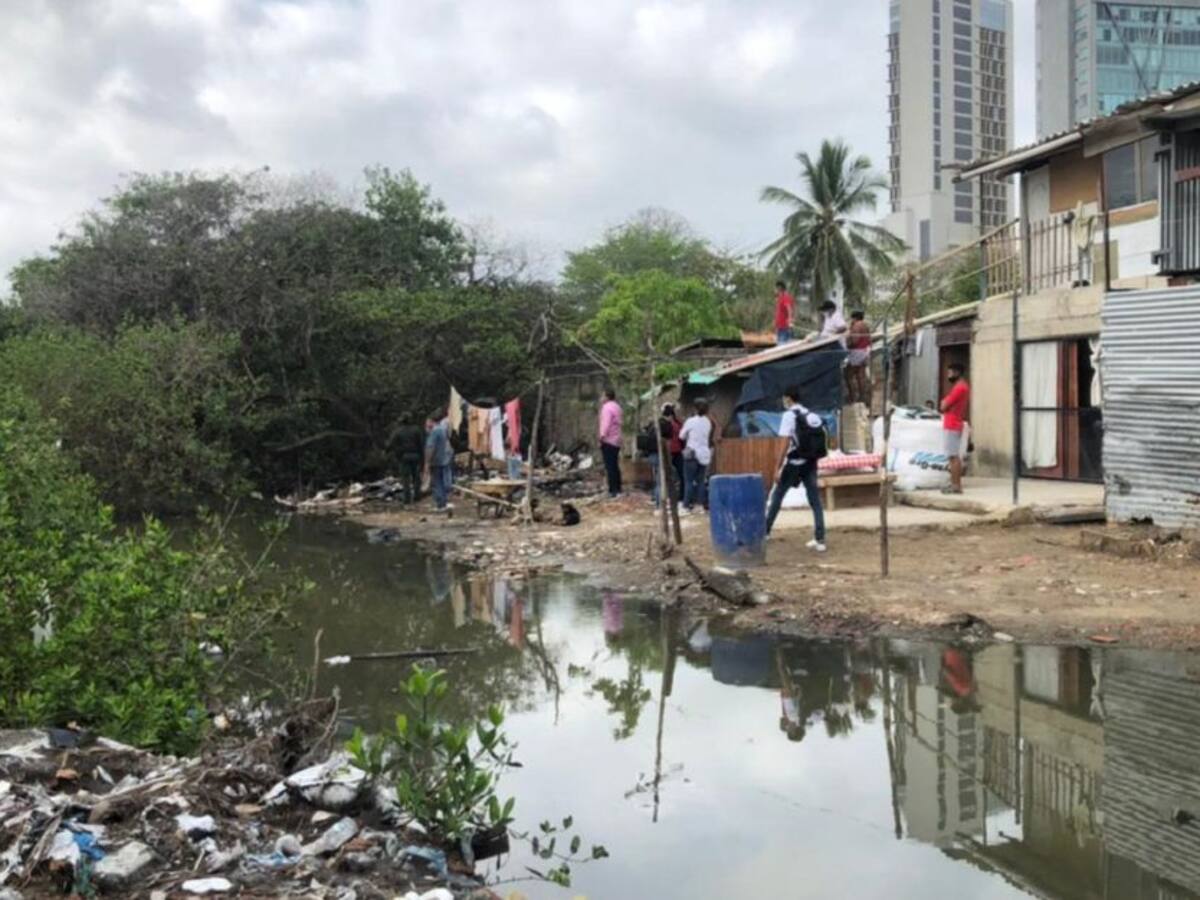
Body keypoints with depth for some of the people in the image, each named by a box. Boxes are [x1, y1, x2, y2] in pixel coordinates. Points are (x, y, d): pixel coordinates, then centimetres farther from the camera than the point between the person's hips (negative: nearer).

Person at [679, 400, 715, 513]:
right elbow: (710, 438, 9)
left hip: (691, 453, -4)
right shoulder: (708, 422, 4)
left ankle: (688, 504, -3)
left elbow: (682, 436, 0)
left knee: (689, 480, 0)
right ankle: (703, 503, 9)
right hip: (704, 454, 4)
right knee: (701, 480, 11)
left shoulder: (691, 421, -9)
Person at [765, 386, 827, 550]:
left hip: (794, 464, -6)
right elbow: (820, 441, 11)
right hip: (810, 464, 6)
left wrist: (778, 468, -14)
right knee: (815, 501, 5)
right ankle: (820, 540, 2)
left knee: (776, 497, 10)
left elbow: (786, 444, -16)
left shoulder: (790, 415, -9)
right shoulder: (813, 416, 11)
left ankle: (764, 531, 17)